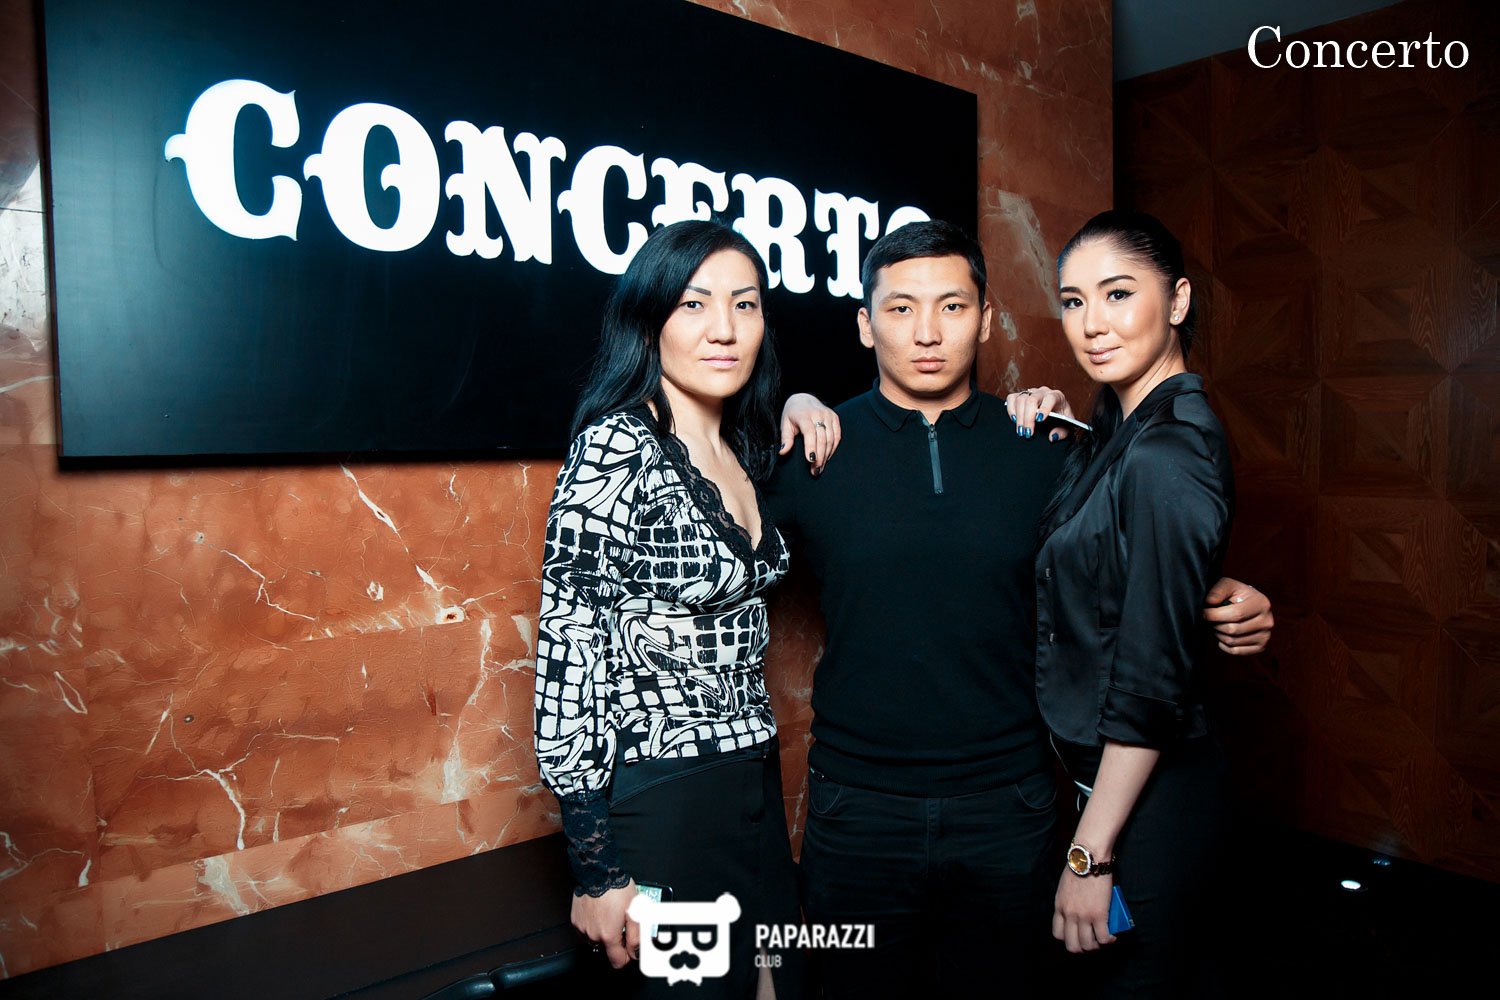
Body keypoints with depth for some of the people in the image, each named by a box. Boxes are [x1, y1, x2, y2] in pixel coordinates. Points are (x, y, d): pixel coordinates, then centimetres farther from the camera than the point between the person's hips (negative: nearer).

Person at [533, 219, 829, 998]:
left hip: (756, 784, 8)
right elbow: (567, 654, -17)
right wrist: (597, 868, -15)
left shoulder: (743, 451, 5)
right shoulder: (618, 448, -16)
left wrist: (801, 406, 6)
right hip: (660, 804, -7)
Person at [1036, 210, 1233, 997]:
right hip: (1103, 773, 8)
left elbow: (1154, 677, -24)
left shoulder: (1167, 455, -24)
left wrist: (1090, 854, -18)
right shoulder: (1119, 428, 4)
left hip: (1146, 794, -8)